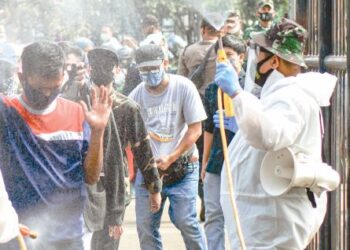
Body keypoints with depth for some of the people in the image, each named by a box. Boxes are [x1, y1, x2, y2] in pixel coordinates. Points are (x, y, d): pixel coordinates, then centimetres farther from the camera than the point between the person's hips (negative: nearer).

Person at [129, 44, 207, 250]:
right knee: (145, 225, 3)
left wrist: (170, 159, -14)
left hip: (182, 166, -3)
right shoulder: (137, 94, -1)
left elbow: (195, 129, -8)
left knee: (185, 221, -11)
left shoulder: (184, 87, -9)